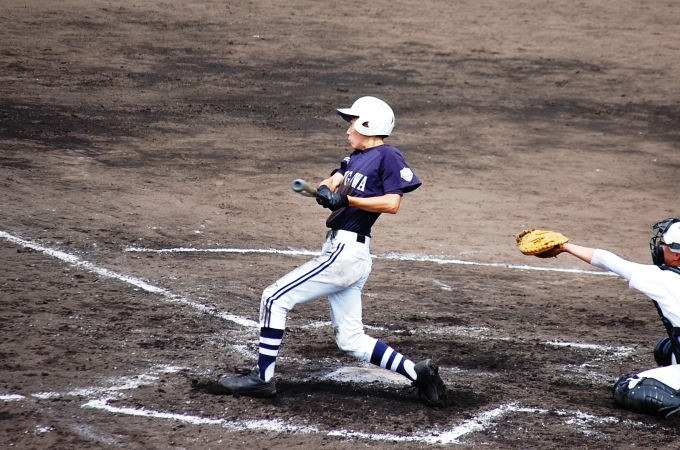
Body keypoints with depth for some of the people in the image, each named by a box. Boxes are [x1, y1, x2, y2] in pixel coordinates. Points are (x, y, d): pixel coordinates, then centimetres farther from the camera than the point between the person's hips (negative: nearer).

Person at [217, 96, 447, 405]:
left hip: (345, 252, -10)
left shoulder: (387, 157, -8)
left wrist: (347, 199, -22)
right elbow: (334, 181, 9)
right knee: (351, 341, 11)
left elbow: (392, 203, -18)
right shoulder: (357, 157, 19)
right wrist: (326, 190, -13)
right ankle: (416, 372, 11)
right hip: (341, 251, 10)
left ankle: (263, 377, -1)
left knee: (275, 299, -7)